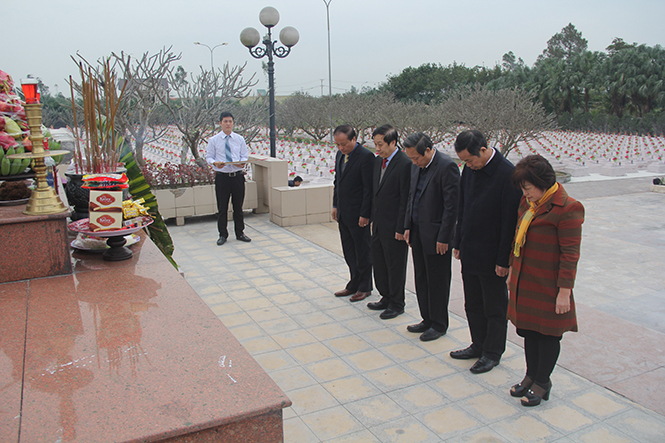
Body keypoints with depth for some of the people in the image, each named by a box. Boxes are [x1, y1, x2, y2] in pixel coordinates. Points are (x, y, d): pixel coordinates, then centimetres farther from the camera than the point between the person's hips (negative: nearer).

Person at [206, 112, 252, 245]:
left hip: (238, 176, 2)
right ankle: (223, 235, 16)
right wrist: (215, 163, -18)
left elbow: (245, 156, 8)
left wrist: (242, 163, -15)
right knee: (222, 208, 3)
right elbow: (208, 157, 4)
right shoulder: (213, 140, 3)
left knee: (238, 206, 10)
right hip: (221, 177, -1)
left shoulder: (239, 139, 8)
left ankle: (240, 233, 23)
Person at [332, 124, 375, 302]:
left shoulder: (366, 156, -17)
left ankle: (365, 287, 21)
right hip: (343, 213, 8)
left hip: (358, 214, -8)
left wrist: (365, 214, -18)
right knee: (349, 252, 16)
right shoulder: (340, 154, 8)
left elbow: (369, 188, -17)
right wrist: (335, 205, 13)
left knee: (362, 252, 6)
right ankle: (354, 284, 29)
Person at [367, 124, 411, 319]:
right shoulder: (378, 161, 9)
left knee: (395, 266, 6)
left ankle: (397, 304, 22)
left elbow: (406, 199, -17)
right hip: (379, 224, 8)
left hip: (394, 226, -8)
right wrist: (373, 218, 14)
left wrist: (401, 228, -17)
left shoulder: (405, 164, -17)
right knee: (379, 264, 17)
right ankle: (386, 298, 34)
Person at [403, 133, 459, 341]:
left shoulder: (447, 166, -18)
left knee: (437, 282, 6)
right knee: (421, 279, 16)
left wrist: (443, 238, -17)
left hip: (436, 235, -8)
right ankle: (427, 320, 31)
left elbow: (451, 205, -18)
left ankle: (438, 324, 21)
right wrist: (408, 226, 12)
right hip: (418, 232, 8)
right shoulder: (417, 166, 6)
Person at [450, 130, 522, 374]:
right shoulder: (469, 169, 3)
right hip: (469, 252, 7)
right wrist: (458, 243, 12)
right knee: (473, 305, 18)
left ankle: (493, 352, 25)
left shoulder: (508, 174, -19)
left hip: (492, 256, -7)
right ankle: (479, 345, 35)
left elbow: (510, 221, -17)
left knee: (495, 308, 10)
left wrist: (504, 260, -15)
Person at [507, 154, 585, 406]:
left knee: (547, 333, 7)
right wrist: (512, 270, 18)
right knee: (529, 330, 16)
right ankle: (531, 376, 32)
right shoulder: (527, 203, 7)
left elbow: (570, 254, -18)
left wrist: (564, 291, -17)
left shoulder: (567, 208, -17)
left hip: (548, 285, -7)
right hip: (524, 281, 7)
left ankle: (542, 383, 23)